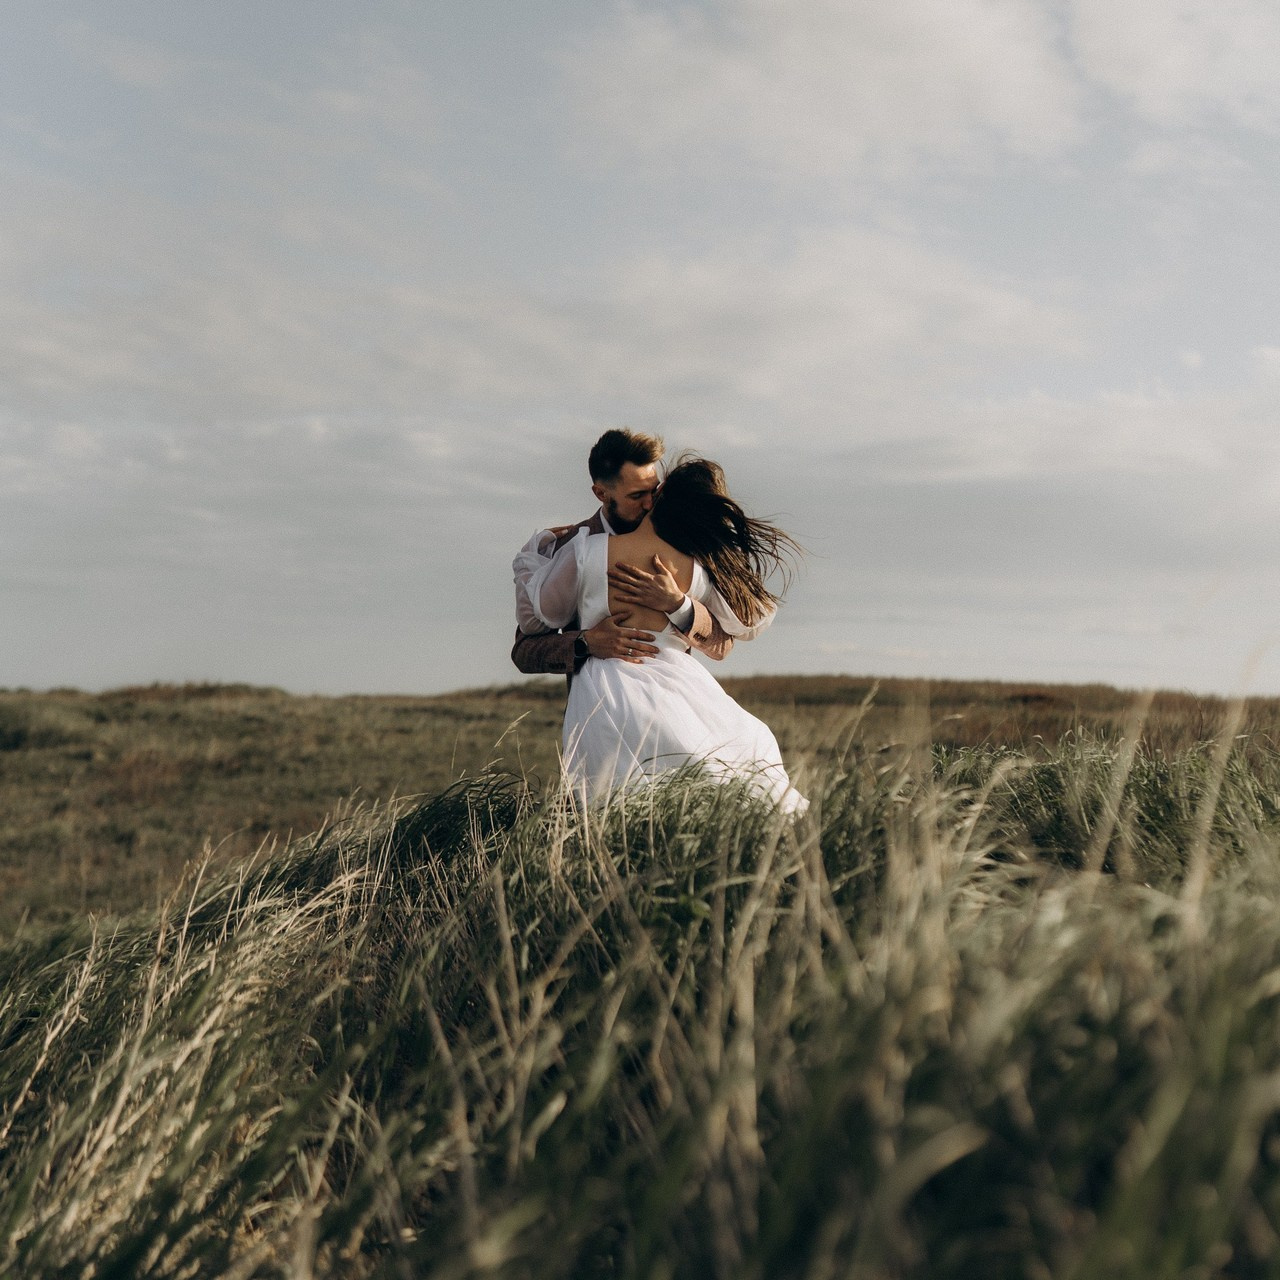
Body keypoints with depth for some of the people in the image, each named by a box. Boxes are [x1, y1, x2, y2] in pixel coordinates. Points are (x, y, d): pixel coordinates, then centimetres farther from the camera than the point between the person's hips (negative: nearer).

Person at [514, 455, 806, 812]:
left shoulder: (586, 551, -6)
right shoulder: (702, 570, -1)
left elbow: (541, 614, 10)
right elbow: (752, 620, 17)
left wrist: (531, 561, 28)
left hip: (602, 700, -1)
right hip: (673, 685, 1)